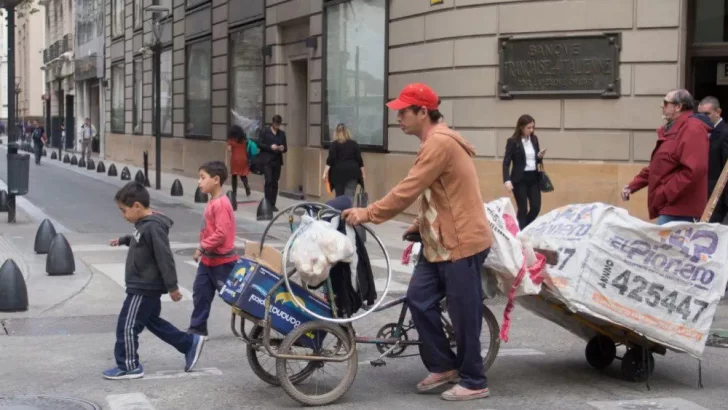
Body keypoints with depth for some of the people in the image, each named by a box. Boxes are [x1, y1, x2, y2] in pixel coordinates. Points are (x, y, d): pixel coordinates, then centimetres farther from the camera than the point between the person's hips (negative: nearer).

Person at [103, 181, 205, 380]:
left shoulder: (153, 227, -24)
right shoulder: (144, 224, 7)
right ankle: (190, 343, 25)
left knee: (127, 326, -2)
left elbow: (165, 258, -25)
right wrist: (123, 240, 35)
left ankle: (129, 367, 9)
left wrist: (172, 287, -24)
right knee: (152, 321, 20)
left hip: (143, 288, -10)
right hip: (145, 286, 10)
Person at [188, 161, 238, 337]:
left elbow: (221, 233, -27)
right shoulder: (213, 202, 8)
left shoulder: (221, 204, -22)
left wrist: (202, 247, -21)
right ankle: (198, 328, 20)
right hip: (208, 259, 9)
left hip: (222, 261, -9)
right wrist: (203, 250, 11)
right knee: (200, 293, 11)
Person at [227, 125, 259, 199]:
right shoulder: (245, 139, 7)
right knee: (243, 175, 12)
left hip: (235, 159, -3)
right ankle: (247, 186, -16)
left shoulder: (231, 139, -3)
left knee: (234, 175, 8)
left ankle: (234, 193, 6)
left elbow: (229, 150, -7)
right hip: (243, 159, 3)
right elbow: (247, 149, 7)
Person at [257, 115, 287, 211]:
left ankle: (272, 204, 10)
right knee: (268, 181, -12)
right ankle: (267, 203, -5)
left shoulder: (282, 133, 10)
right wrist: (270, 147, -17)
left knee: (275, 183, 4)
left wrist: (283, 148, -11)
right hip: (267, 160, -4)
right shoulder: (265, 132, -1)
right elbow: (259, 144, -4)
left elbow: (286, 148, 12)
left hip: (277, 161, 4)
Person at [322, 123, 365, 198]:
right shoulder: (354, 144, 7)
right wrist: (362, 174, 12)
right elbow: (359, 160, 6)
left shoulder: (334, 144, -1)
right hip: (352, 172, 1)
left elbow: (330, 160, -8)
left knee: (339, 196, 11)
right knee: (349, 197, -7)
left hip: (339, 172, -1)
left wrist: (325, 173, -9)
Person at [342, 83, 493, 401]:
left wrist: (368, 214, -17)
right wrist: (420, 224, 12)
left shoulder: (440, 143, -20)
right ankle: (443, 366, 20)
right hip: (440, 242, 10)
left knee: (463, 315, -1)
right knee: (419, 299, 8)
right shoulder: (435, 142, 15)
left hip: (461, 242, -10)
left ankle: (474, 383, 12)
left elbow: (408, 190, -23)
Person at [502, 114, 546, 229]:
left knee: (536, 207, 2)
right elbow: (506, 162, -13)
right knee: (523, 209, -2)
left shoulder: (534, 139, 8)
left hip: (534, 177, 5)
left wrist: (540, 156, -7)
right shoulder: (513, 141, -10)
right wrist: (507, 180, -25)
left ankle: (526, 229, 24)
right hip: (520, 179, -5)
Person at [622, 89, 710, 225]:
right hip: (671, 207, 10)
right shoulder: (670, 130, 19)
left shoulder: (692, 130, -13)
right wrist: (633, 185, 14)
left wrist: (664, 195, -20)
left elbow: (694, 171, -24)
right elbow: (656, 168, 25)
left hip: (678, 210, -10)